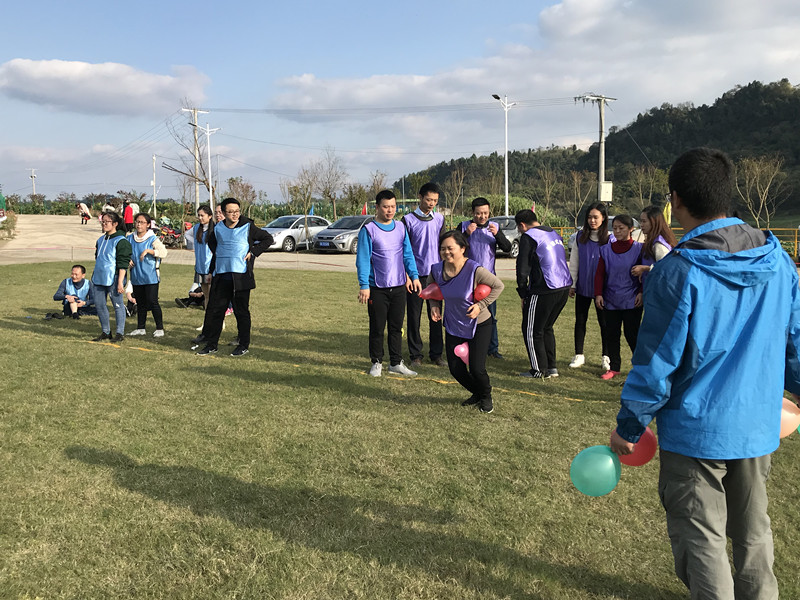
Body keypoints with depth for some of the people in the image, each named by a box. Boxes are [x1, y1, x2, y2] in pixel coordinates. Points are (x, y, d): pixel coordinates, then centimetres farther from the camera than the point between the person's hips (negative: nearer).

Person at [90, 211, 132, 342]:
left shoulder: (121, 241, -9)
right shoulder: (100, 240, 16)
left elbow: (123, 264, -14)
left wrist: (120, 282, -19)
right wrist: (95, 275, 24)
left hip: (113, 279, -8)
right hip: (98, 277, 8)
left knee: (118, 305, 0)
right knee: (99, 304, 9)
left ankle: (120, 333, 8)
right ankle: (105, 332, 21)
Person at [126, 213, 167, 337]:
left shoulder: (152, 239, -7)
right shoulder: (130, 238, 8)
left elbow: (163, 253, -18)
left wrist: (148, 251, -27)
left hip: (150, 277, -5)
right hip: (136, 276, 5)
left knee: (152, 302, -7)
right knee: (140, 303, 13)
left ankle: (159, 328, 3)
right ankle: (140, 328, 23)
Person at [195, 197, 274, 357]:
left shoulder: (248, 227, -2)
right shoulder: (218, 229, 9)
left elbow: (268, 239, 5)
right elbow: (211, 243, 30)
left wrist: (253, 252, -3)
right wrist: (217, 256, 15)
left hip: (240, 276, -4)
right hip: (220, 276, 4)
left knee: (241, 311, 2)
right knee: (214, 309, 5)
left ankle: (244, 345, 13)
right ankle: (211, 344, 16)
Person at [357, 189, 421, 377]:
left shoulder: (400, 227, 7)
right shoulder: (368, 230, -7)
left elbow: (408, 254, 12)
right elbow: (363, 259, -9)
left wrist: (414, 276, 4)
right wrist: (364, 285, -14)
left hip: (399, 286, 4)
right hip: (377, 289, -4)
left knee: (397, 326, 11)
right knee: (377, 327, 4)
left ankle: (396, 363, 21)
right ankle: (376, 363, 18)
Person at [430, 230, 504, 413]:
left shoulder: (474, 270, -25)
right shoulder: (437, 270, -10)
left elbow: (498, 286, -12)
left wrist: (481, 305, -19)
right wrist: (435, 305, -6)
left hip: (479, 325, -5)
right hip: (453, 326, 5)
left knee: (476, 369, -9)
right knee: (455, 369, 4)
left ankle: (486, 396, 25)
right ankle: (477, 393, 35)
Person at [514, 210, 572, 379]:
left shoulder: (528, 237, -7)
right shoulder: (554, 233, 17)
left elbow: (523, 268, -10)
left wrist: (523, 294, 1)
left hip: (544, 291, -8)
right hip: (564, 288, 8)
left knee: (532, 331, 5)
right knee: (547, 328, 21)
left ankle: (539, 370, 9)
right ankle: (552, 367, 22)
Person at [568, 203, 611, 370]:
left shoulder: (610, 239, -5)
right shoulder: (580, 237, 3)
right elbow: (574, 262, 6)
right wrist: (572, 284, 3)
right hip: (583, 287, 3)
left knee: (604, 322, 5)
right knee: (580, 321, 8)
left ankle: (605, 357, 17)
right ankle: (579, 355, 19)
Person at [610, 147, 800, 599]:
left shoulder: (678, 271, -19)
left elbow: (657, 362, -15)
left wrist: (629, 426, -4)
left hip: (695, 429, -6)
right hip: (759, 425, 6)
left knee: (701, 537, 9)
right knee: (753, 529, 23)